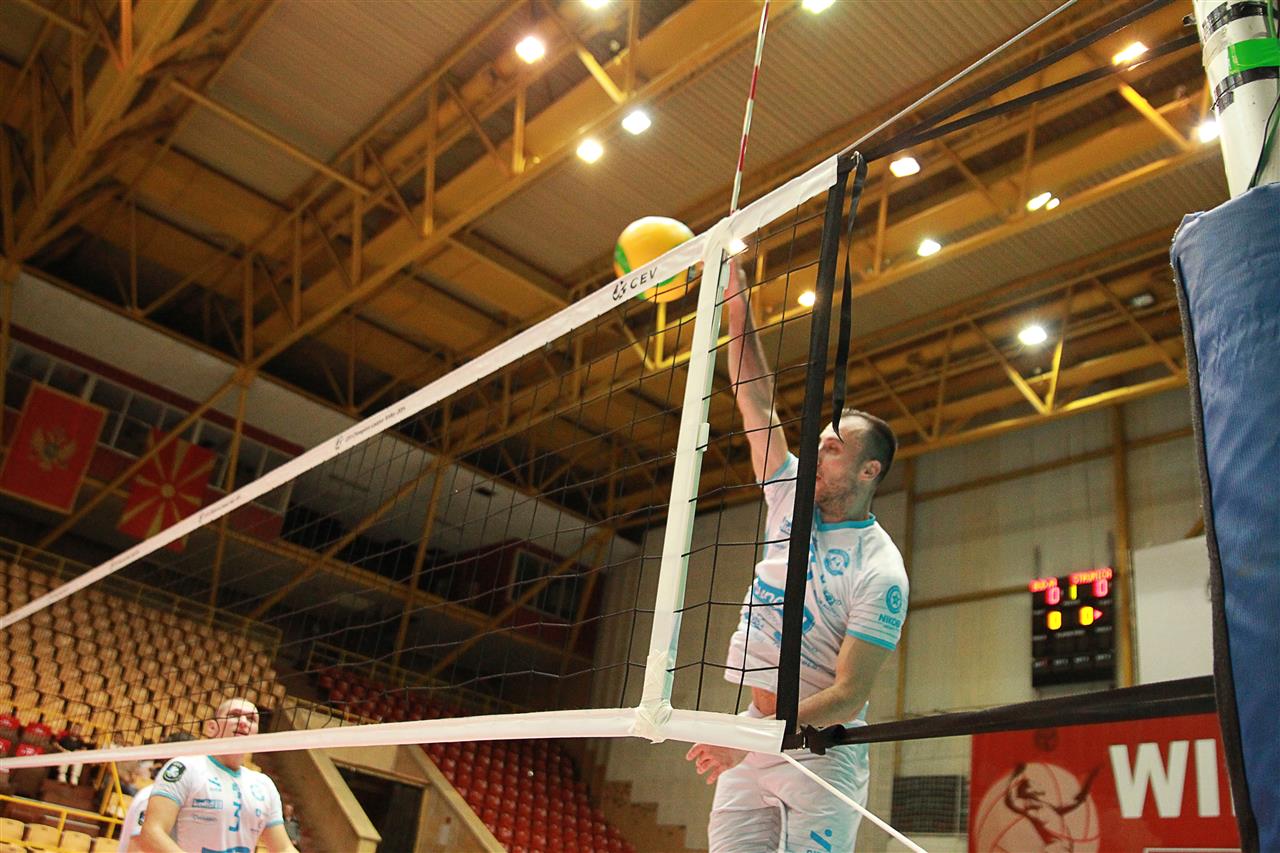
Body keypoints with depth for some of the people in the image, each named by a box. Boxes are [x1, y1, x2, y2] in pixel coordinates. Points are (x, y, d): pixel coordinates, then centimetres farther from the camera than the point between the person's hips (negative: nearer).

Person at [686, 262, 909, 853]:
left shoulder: (881, 572, -14)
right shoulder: (793, 495, 3)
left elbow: (849, 696, -18)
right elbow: (758, 404, 3)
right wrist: (738, 311, -4)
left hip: (819, 745, -5)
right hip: (754, 727, 5)